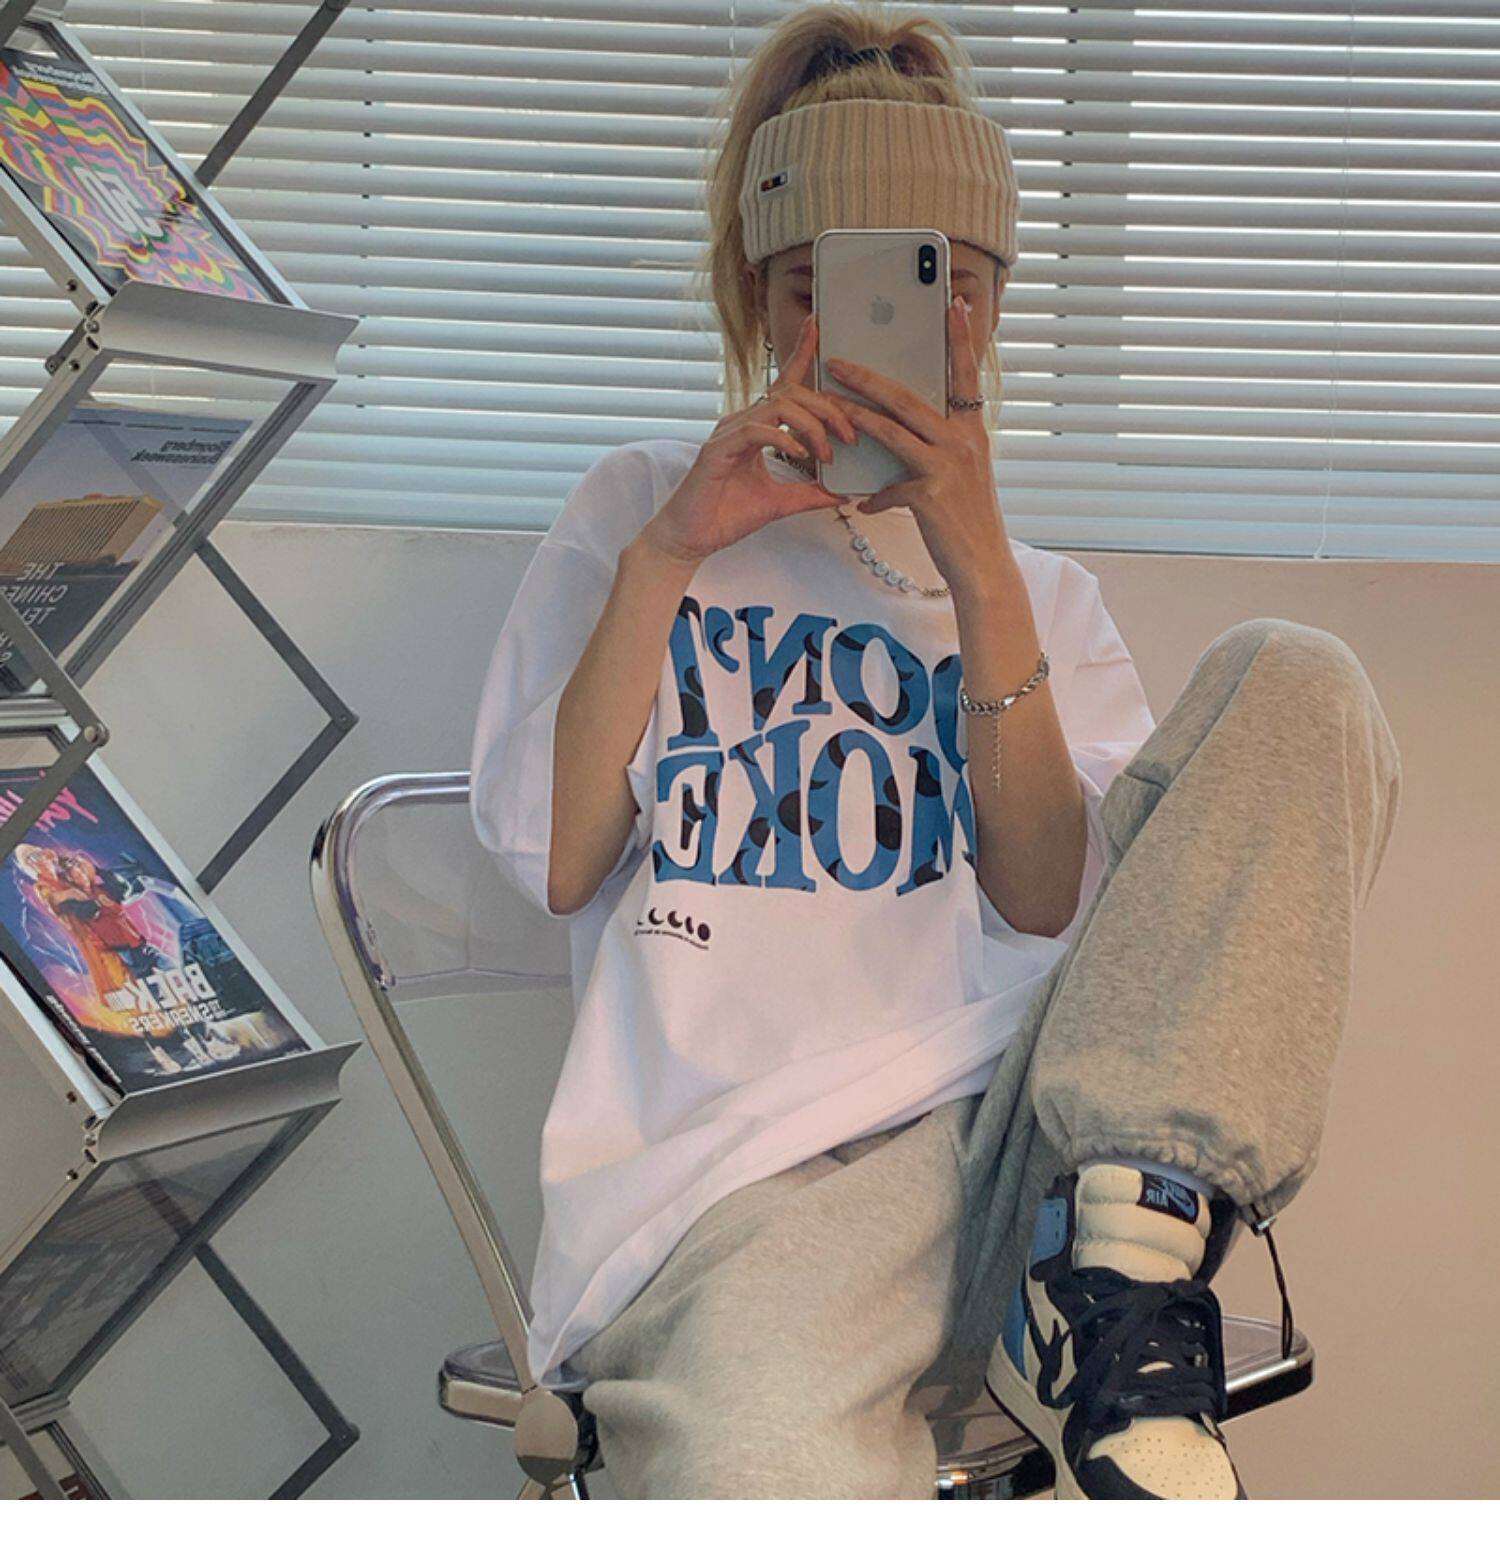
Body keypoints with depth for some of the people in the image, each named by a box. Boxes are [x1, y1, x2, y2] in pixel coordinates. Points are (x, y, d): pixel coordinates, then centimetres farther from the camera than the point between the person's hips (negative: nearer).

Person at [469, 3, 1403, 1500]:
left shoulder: (1045, 593, 25)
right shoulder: (638, 510, 21)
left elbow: (1054, 908, 5)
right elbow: (553, 860, 8)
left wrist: (980, 577, -4)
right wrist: (666, 558, -1)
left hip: (1019, 1140, 5)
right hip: (739, 1195, -4)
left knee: (1295, 683, -17)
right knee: (775, 1478, -41)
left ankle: (1124, 1254, -22)